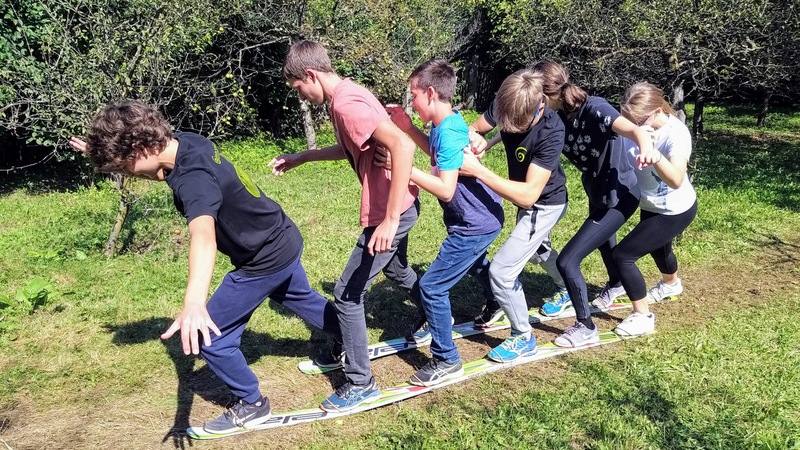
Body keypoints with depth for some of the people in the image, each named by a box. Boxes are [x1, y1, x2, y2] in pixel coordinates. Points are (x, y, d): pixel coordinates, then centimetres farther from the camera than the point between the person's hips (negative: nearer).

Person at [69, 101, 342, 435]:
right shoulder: (188, 142, -8)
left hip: (263, 261, -9)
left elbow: (203, 235, -54)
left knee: (208, 337, 1)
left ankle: (251, 405, 21)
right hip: (284, 242, 9)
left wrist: (194, 303, -69)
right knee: (303, 300, 32)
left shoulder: (193, 178, -34)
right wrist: (106, 151, 4)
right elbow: (158, 166, 18)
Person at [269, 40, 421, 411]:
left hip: (391, 212, -10)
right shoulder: (346, 95, 8)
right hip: (399, 204, 10)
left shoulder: (346, 104, -24)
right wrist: (302, 157, 21)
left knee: (347, 294, -2)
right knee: (397, 272, 33)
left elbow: (403, 146, -35)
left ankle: (360, 384, 12)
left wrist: (390, 219, -34)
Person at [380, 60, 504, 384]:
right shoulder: (448, 122, 1)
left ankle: (446, 361, 6)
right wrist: (408, 128, 8)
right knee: (476, 267, 35)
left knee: (431, 286, -6)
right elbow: (438, 154, 20)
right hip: (480, 217, 10)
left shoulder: (449, 133, -27)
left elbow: (445, 189, -31)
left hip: (474, 225, -10)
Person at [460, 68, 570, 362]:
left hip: (544, 204, -8)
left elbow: (529, 195, -42)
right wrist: (473, 137, -33)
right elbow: (475, 127, -7)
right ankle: (567, 288, 63)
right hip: (526, 200, 8)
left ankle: (523, 337, 11)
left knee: (501, 270, -12)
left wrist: (477, 170, -49)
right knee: (536, 250, 33)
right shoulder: (506, 106, -23)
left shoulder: (551, 131, -39)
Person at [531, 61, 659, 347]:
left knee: (567, 260, -12)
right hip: (597, 193, 9)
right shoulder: (557, 117, -9)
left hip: (618, 197, -9)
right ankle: (615, 284, 69)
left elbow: (634, 130, -44)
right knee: (602, 239, 36)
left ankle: (586, 328, 9)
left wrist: (646, 146, -67)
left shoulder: (594, 110, -30)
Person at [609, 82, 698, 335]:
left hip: (675, 211, -8)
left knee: (622, 255, -15)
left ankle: (642, 317, 4)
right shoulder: (635, 125, -16)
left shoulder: (676, 134, -33)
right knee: (657, 247, 34)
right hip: (651, 206, 8)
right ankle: (671, 284, 68)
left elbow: (676, 180, -48)